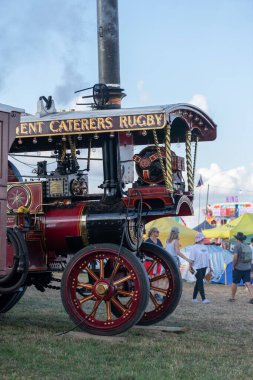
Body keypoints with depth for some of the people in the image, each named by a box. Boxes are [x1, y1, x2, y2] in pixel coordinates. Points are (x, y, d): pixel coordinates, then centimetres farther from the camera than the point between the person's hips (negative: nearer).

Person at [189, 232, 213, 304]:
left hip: (204, 267, 7)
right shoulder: (194, 248, -8)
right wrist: (191, 267, -12)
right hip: (197, 268, -7)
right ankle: (203, 299, -9)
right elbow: (191, 259, -10)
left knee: (198, 282, 11)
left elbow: (208, 258, 19)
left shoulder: (204, 247, 14)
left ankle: (194, 298, 19)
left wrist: (210, 266, 17)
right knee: (200, 283, -8)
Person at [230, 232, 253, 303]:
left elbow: (235, 257, -20)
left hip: (238, 268, -5)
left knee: (234, 283, 9)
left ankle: (232, 298, 20)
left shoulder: (237, 246, -11)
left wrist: (233, 266, -9)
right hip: (247, 268, 5)